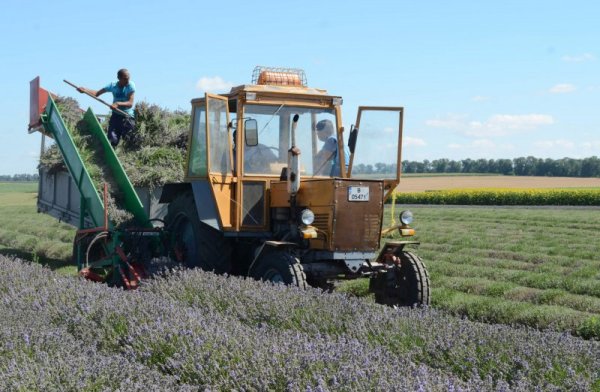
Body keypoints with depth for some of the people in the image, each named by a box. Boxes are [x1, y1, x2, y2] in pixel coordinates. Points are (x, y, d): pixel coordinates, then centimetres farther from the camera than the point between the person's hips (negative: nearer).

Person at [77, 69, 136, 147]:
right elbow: (97, 93, 1)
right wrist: (85, 90, -15)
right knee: (112, 140, -10)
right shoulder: (113, 85, 0)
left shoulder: (131, 85, -9)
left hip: (128, 117, -2)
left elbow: (130, 103, -18)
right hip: (116, 116, 2)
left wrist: (118, 104, -35)